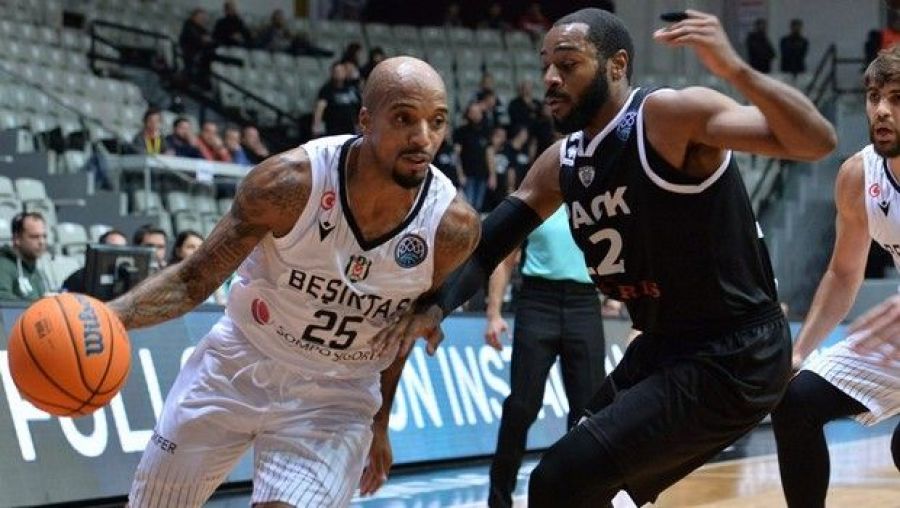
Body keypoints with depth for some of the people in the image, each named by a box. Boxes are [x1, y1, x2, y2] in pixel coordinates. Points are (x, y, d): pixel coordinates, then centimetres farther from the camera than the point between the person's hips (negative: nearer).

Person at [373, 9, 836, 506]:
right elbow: (487, 243, 11)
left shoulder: (671, 116, -19)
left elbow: (817, 142, -30)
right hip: (664, 349, 9)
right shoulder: (561, 163, 5)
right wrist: (435, 306, -9)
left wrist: (736, 69, -45)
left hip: (733, 359, -9)